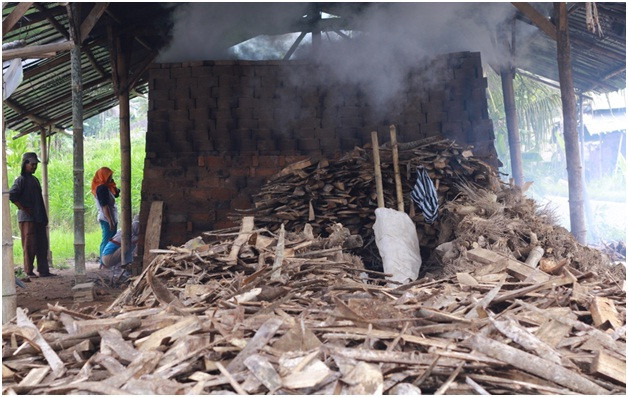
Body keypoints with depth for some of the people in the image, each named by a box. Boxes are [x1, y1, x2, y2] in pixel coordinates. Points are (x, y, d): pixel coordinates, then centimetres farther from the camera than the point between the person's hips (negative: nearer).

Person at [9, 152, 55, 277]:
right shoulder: (21, 180, -7)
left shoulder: (35, 180, 17)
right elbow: (11, 196, -18)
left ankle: (44, 270, 11)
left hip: (38, 218, 8)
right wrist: (24, 209, -15)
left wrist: (44, 218, 17)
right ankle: (29, 271, 5)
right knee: (30, 245, -3)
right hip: (27, 218, -8)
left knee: (42, 245, 7)